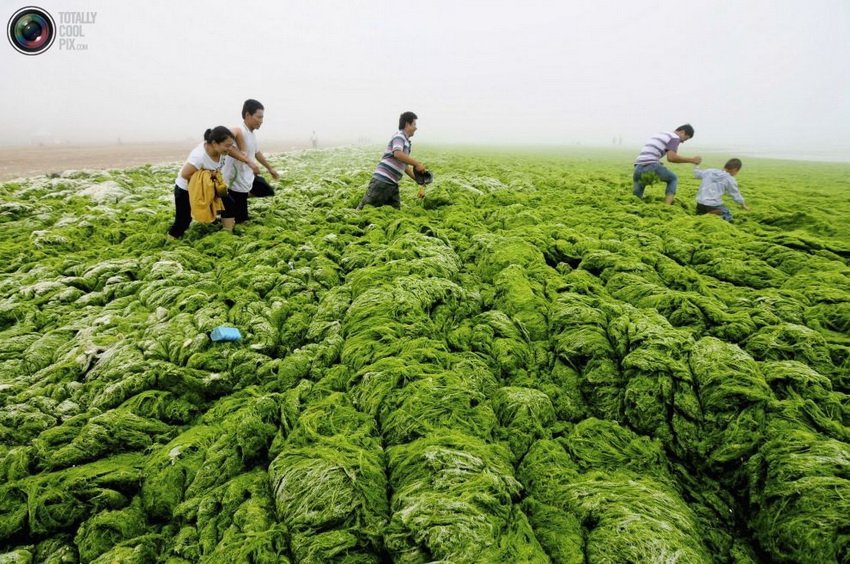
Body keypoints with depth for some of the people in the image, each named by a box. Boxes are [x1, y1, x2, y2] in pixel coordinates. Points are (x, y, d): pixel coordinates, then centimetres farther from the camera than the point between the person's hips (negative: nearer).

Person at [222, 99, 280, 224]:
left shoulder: (252, 133, 6)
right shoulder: (239, 131, -24)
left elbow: (257, 152, 24)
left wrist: (270, 168, 34)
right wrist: (248, 161, -47)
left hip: (248, 178, 9)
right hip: (236, 183, -9)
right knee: (240, 220, -2)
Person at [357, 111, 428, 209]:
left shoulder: (406, 142, 22)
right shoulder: (399, 136, -5)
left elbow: (405, 166, 27)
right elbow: (398, 154, -25)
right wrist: (417, 164, -18)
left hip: (393, 184, 9)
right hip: (382, 180, -9)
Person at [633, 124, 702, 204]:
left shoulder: (661, 134, 33)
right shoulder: (675, 137, 5)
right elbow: (671, 158, -11)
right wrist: (692, 160, -3)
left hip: (638, 167, 6)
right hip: (650, 165, -6)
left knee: (636, 197, 20)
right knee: (673, 179, 19)